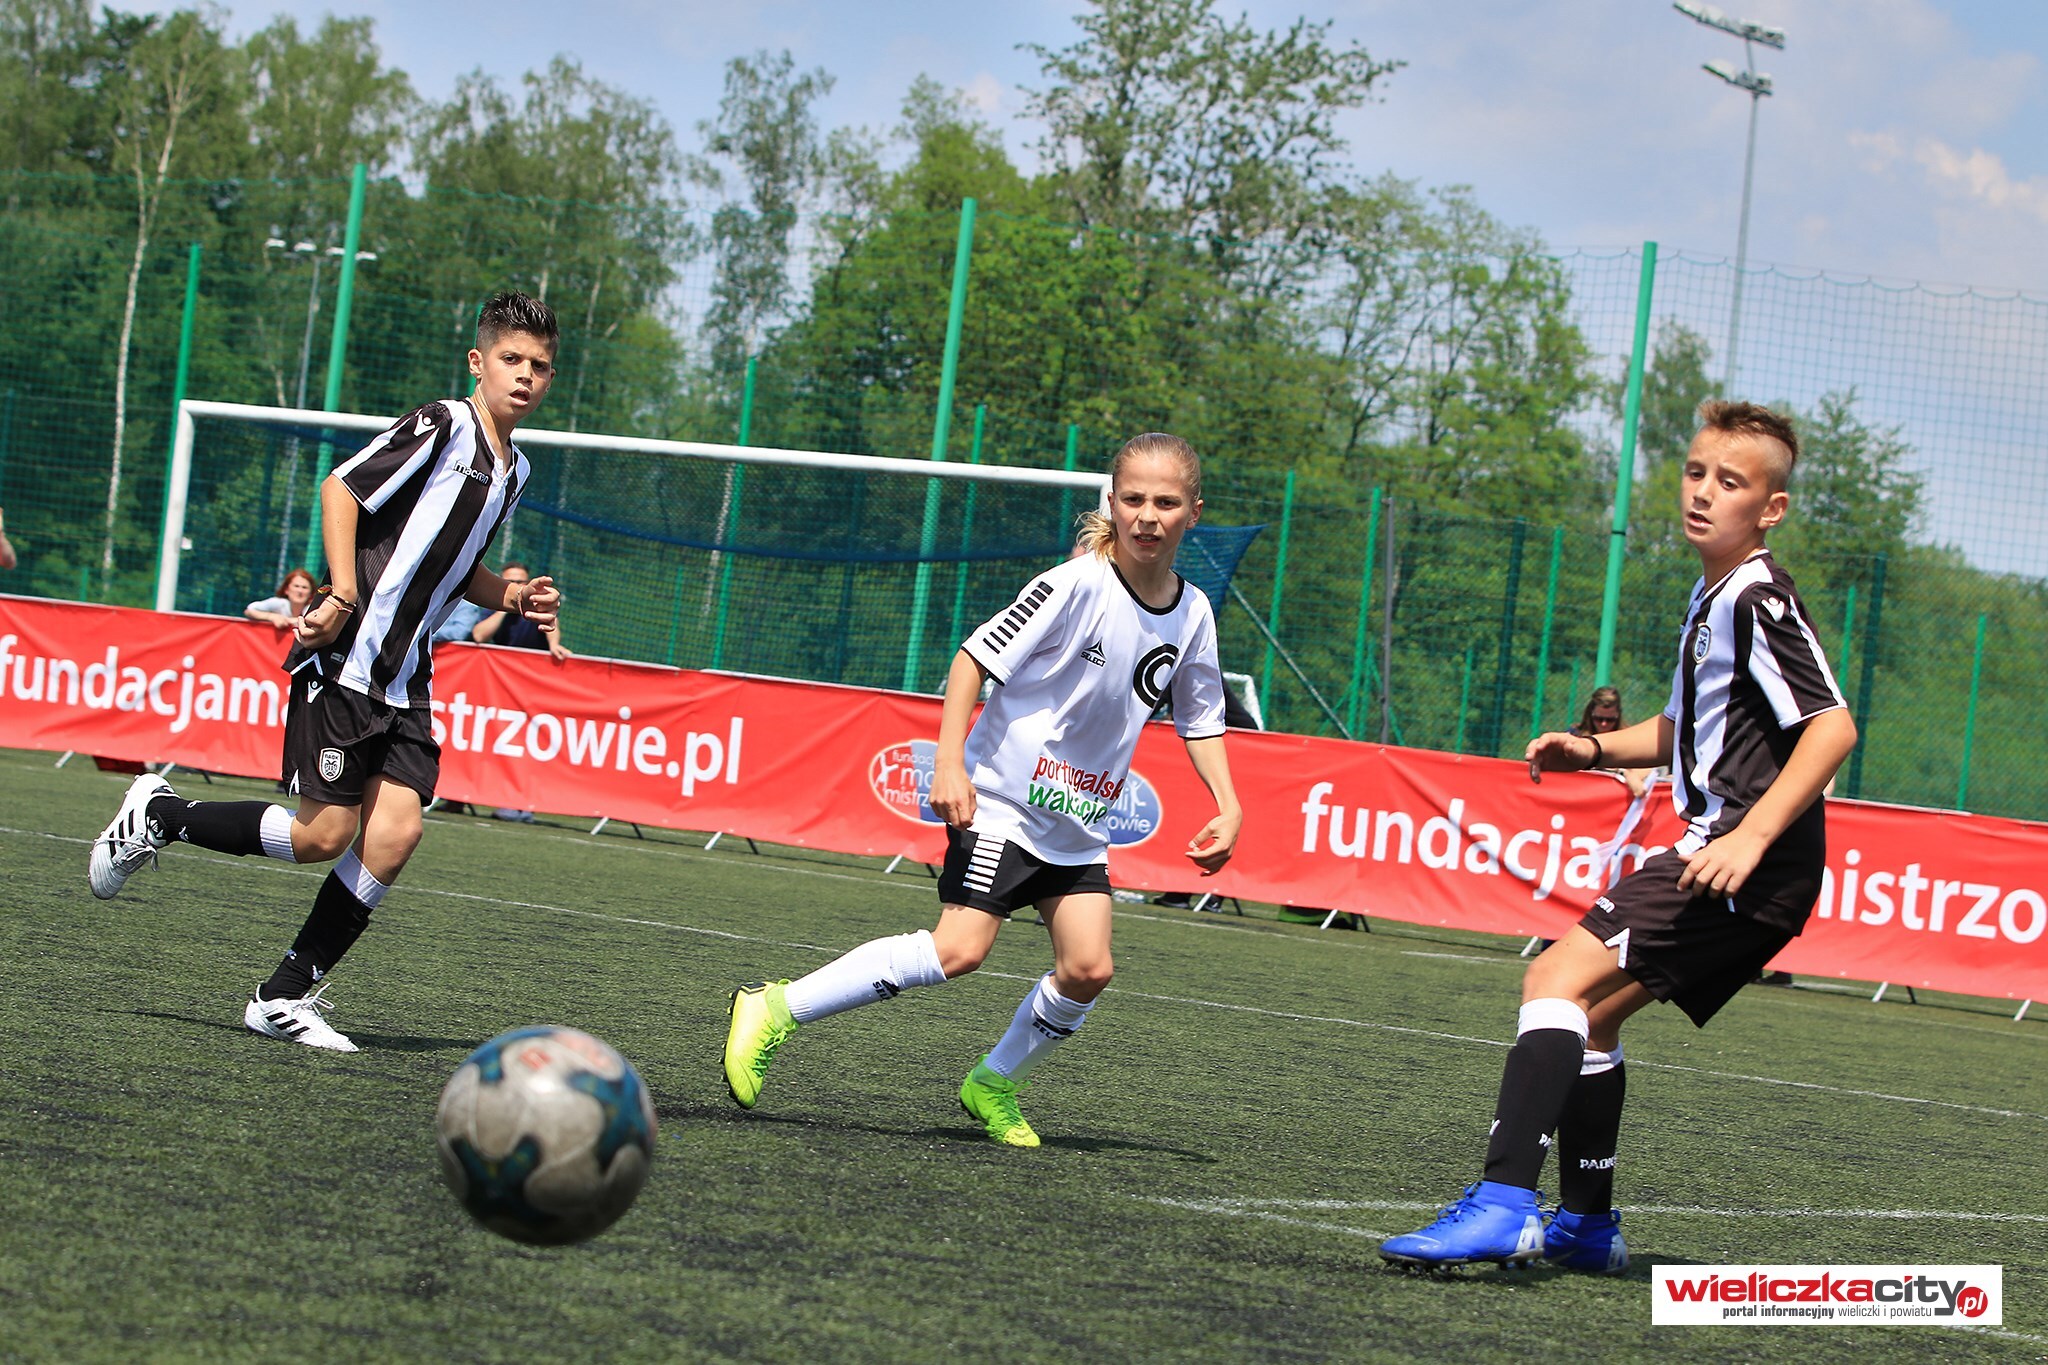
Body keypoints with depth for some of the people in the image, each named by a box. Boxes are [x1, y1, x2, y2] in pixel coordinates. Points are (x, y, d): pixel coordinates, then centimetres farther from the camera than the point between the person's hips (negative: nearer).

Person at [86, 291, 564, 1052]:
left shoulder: (513, 470, 17)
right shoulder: (442, 426, -9)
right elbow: (341, 489, -13)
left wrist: (509, 598, 12)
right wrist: (345, 595, -21)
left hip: (405, 682, 7)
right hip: (345, 659, -7)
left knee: (395, 831, -9)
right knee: (324, 836, -9)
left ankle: (285, 996, 0)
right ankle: (158, 816, 13)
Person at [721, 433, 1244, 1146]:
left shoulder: (1193, 615, 2)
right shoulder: (1076, 586, -17)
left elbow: (1200, 717, 16)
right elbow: (975, 657, -14)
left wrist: (1227, 805, 6)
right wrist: (949, 762, -21)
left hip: (1080, 826, 6)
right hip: (1002, 799, -6)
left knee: (1087, 968, -7)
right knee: (959, 948, -19)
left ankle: (994, 1084, 16)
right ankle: (773, 1010, -13)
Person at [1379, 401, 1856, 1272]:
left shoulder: (1760, 601, -12)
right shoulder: (1712, 598, 19)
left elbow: (1833, 726, -23)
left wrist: (1749, 839, -28)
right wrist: (1595, 748, 17)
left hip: (1754, 870, -10)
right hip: (1719, 854, 10)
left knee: (1558, 980, -20)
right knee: (1586, 1019, 20)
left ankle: (1503, 1205, -30)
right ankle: (1587, 1225, 30)